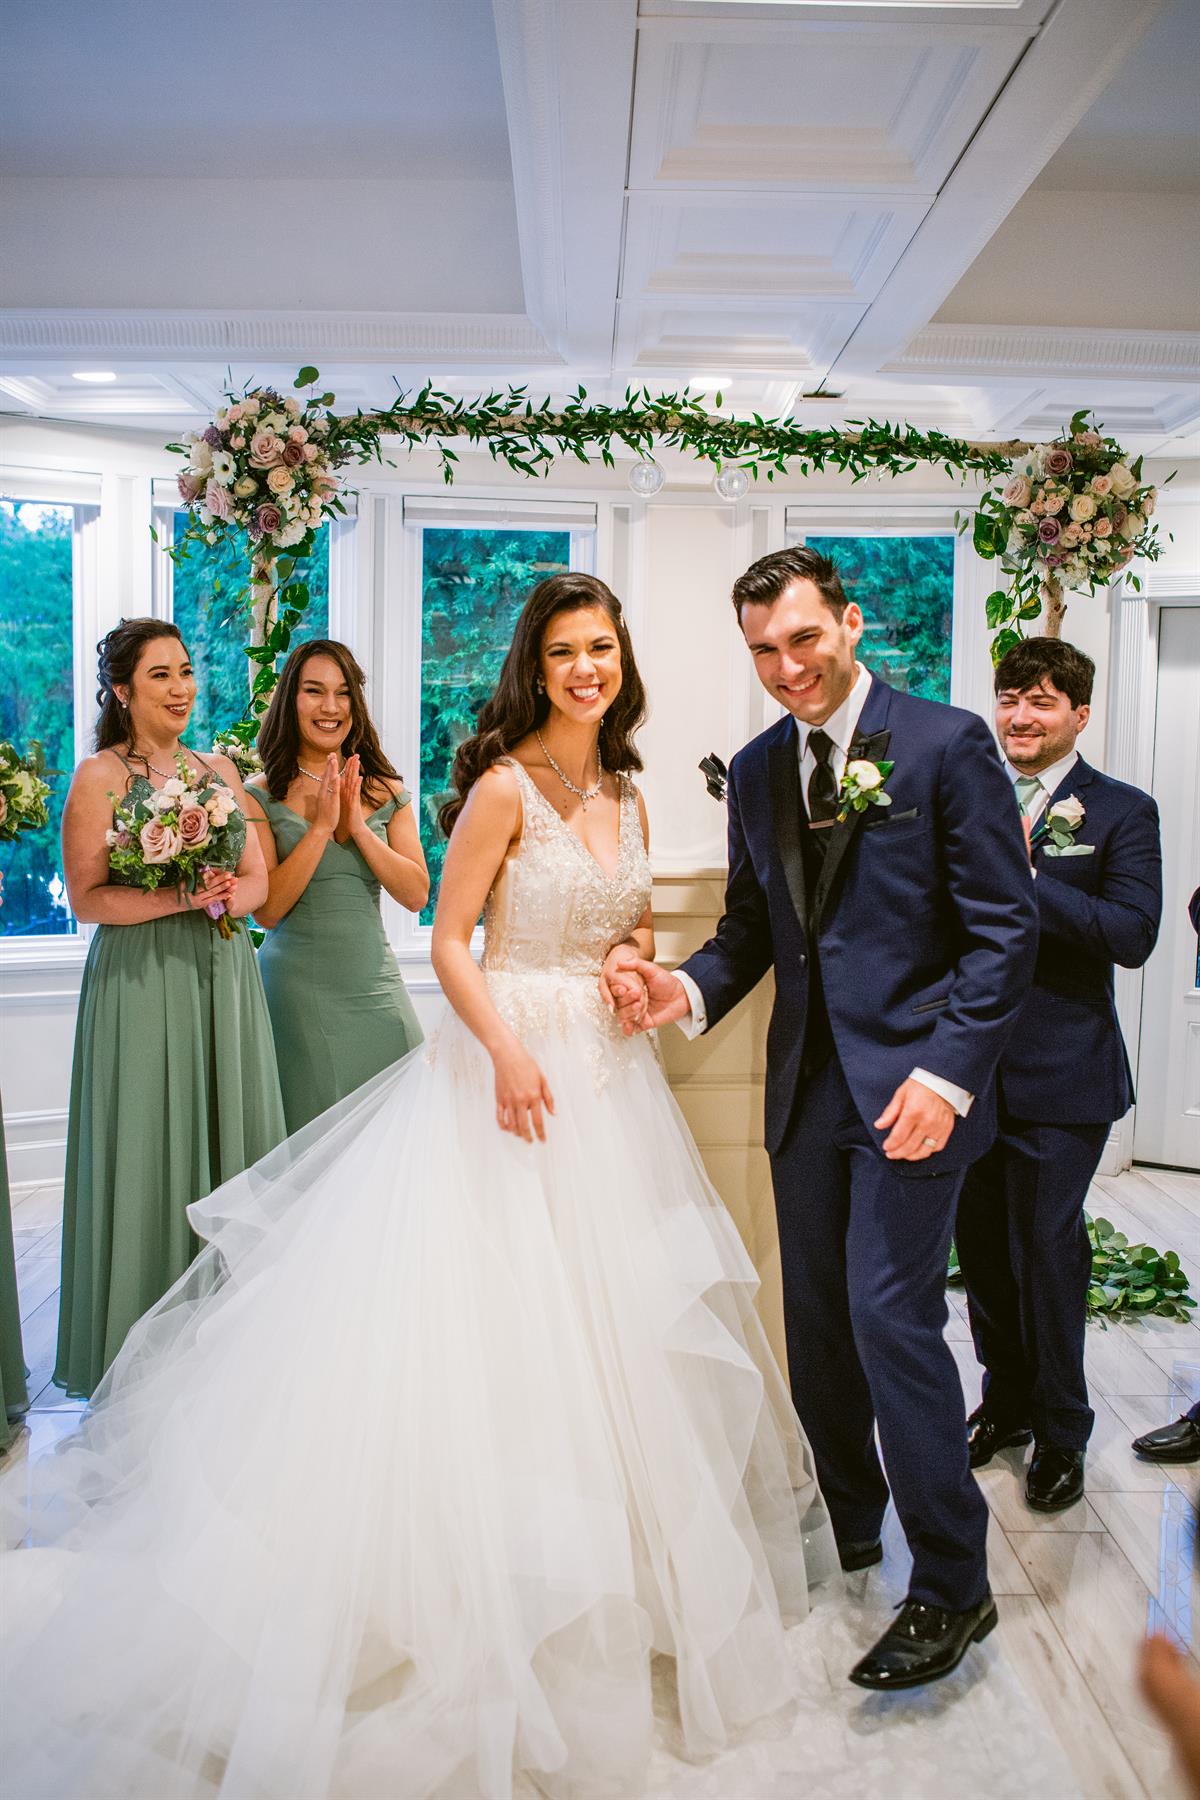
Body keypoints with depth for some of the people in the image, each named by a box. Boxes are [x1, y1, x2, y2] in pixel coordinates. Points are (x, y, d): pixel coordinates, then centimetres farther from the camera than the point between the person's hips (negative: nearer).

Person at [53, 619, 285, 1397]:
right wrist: (180, 898, -19)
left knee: (231, 1138, 8)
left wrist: (226, 896, -10)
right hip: (141, 982, -5)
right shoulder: (100, 776, -3)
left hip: (224, 977, 5)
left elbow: (259, 880, 11)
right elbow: (87, 897, -9)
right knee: (150, 1150, 0)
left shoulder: (219, 769, 12)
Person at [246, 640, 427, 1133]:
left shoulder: (387, 793, 8)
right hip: (298, 987, -3)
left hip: (375, 984, 3)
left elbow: (416, 895, -2)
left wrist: (357, 826, -11)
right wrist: (321, 826, -14)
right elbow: (266, 910, -10)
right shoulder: (259, 796, -1)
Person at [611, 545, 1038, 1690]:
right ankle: (849, 1524, 36)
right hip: (806, 1086, 6)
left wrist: (949, 1072, -19)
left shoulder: (945, 743, -8)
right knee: (816, 1321, 14)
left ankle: (951, 1586, 13)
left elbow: (1004, 929, -10)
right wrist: (694, 989, -7)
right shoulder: (756, 770, 10)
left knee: (892, 1315, -6)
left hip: (910, 1081, -6)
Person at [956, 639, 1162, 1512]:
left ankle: (1062, 1432, 25)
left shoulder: (1122, 812, -3)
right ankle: (1008, 1400, 35)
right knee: (981, 1244, 13)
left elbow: (1134, 934, -15)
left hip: (1060, 1076, -4)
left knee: (1047, 1250, 4)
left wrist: (1023, 878, -21)